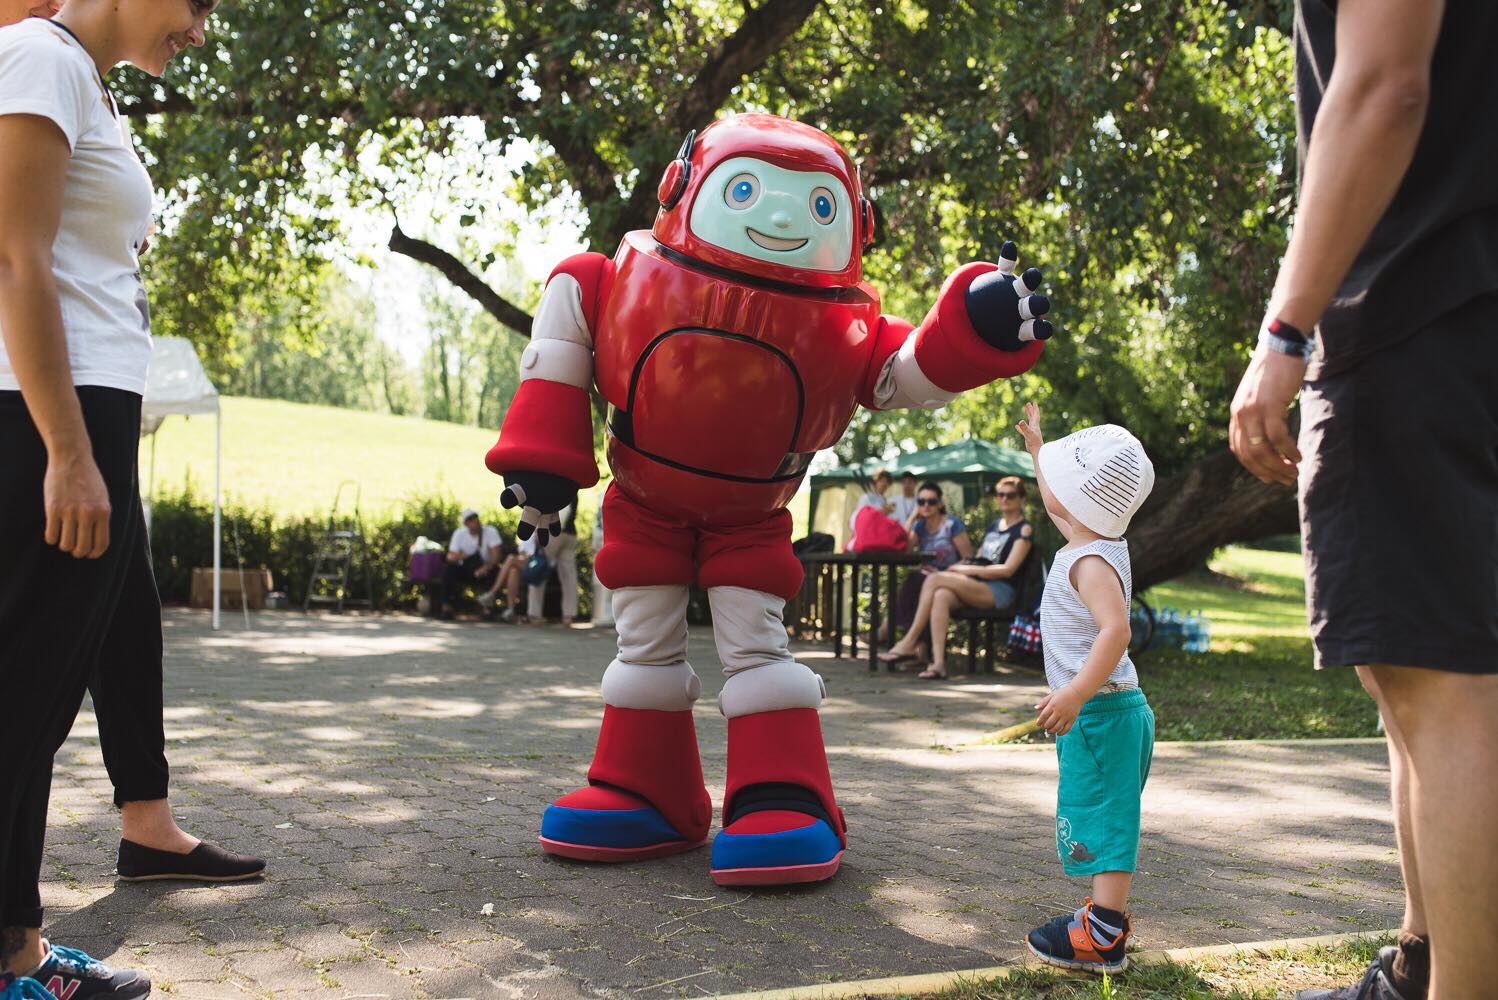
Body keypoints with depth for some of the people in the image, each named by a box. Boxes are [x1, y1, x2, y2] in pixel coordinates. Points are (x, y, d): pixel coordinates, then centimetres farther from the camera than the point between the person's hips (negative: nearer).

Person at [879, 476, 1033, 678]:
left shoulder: (1024, 530, 3)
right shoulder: (994, 524, 26)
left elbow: (1008, 569, -8)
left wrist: (969, 570, -10)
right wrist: (962, 566, 3)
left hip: (1001, 591, -6)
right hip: (977, 587, 6)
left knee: (934, 579, -24)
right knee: (941, 596, -30)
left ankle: (908, 644, -21)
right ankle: (938, 663, -40)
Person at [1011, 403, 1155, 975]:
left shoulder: (1090, 561, -19)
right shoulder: (1101, 544, 11)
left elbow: (1115, 630, -32)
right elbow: (1061, 508, 31)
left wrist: (1075, 694, -37)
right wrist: (1036, 449, 37)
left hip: (1098, 711, -10)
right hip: (1112, 709, 10)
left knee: (1101, 816, -8)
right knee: (1107, 817, 17)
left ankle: (1102, 938, -6)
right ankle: (1109, 912, 28)